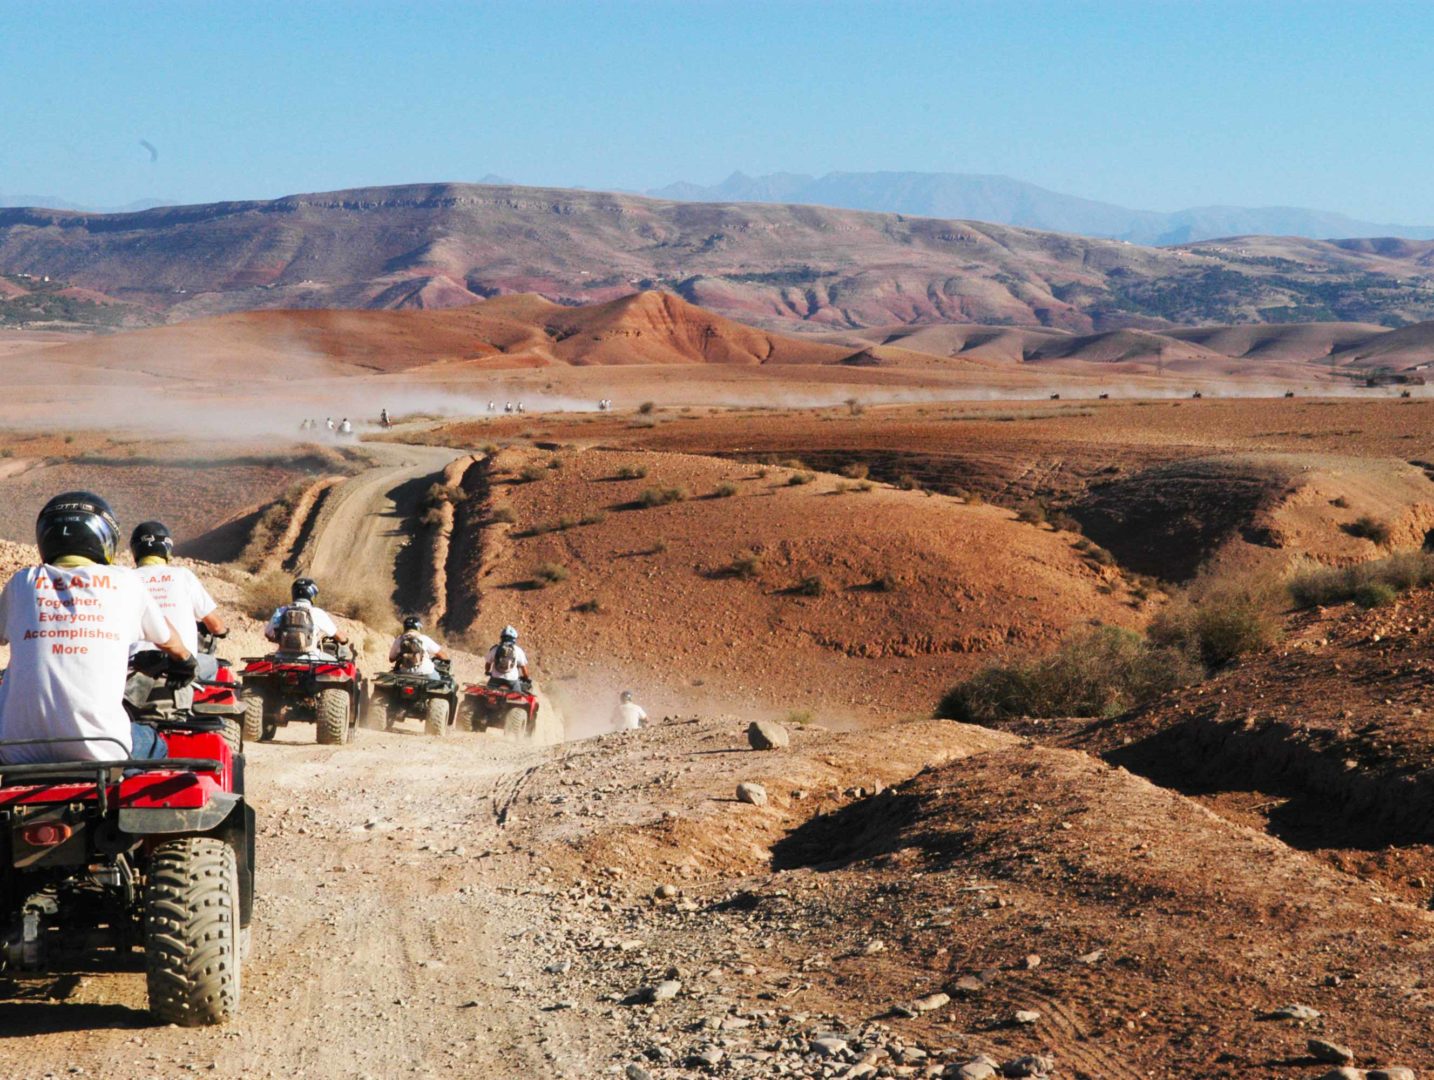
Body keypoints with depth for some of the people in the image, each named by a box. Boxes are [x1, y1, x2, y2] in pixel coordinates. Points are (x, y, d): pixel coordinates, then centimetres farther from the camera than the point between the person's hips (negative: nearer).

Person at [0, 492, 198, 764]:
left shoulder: (23, 582, 11)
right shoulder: (125, 582, 10)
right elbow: (167, 639, 29)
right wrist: (185, 660, 53)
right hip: (98, 749, 0)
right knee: (155, 745, 29)